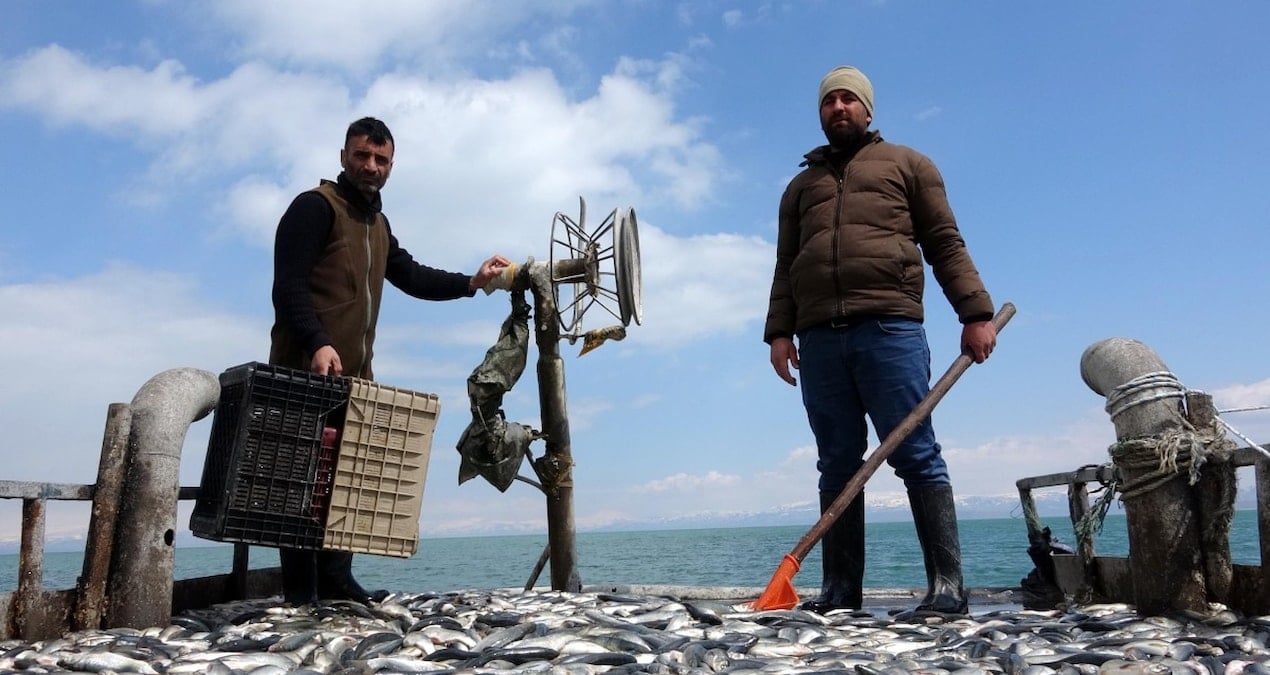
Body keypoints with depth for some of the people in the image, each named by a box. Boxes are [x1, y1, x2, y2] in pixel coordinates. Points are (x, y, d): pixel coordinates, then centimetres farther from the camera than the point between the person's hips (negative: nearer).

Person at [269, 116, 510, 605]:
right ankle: (300, 593, 0)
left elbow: (411, 276, 25)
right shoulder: (315, 207, -5)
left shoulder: (377, 224, 23)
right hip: (307, 372, -8)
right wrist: (318, 343, -28)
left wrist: (470, 283, 12)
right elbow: (288, 285, -14)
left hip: (354, 376, 8)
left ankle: (336, 583, 13)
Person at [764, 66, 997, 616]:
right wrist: (779, 331, 5)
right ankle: (841, 590, 7)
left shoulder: (906, 164, 18)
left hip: (889, 328, -3)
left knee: (917, 456, -6)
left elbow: (945, 244, 10)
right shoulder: (801, 185, 27)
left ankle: (947, 587, -2)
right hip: (818, 339, 3)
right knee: (837, 467, 3)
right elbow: (785, 266, 19)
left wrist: (975, 312, -1)